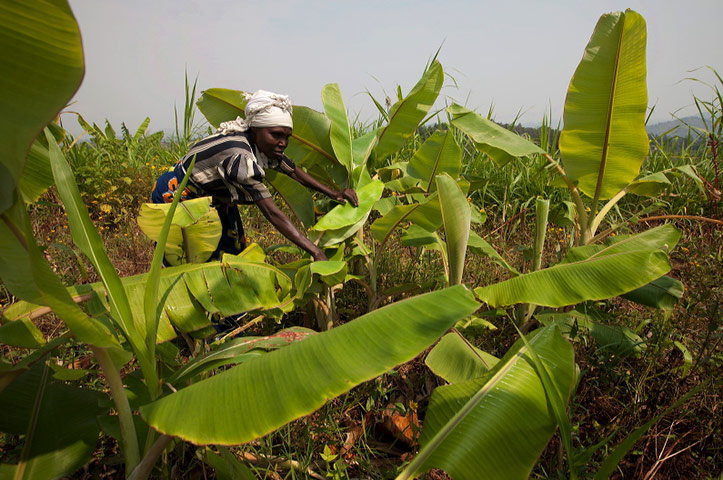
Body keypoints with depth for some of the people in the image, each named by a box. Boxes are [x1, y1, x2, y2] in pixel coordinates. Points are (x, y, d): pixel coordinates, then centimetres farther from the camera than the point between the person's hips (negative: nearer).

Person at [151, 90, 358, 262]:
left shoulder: (263, 145, -13)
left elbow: (295, 172, 2)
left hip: (211, 195, 9)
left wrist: (334, 193, -5)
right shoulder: (240, 156, -38)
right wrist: (315, 252, -44)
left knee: (233, 251, 11)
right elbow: (272, 213, -42)